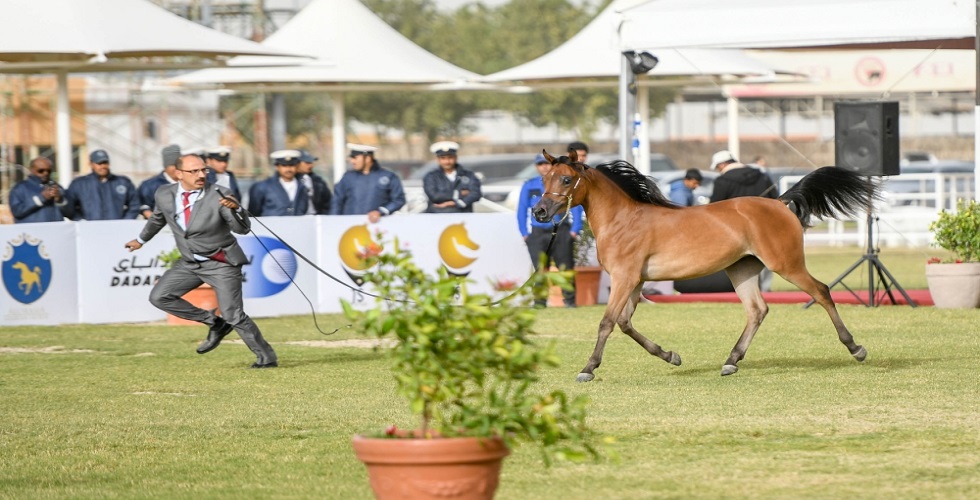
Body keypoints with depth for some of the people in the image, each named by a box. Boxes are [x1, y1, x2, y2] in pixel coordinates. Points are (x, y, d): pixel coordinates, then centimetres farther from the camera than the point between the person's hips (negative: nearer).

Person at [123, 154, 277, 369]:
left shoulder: (219, 195, -18)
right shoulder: (165, 195, -5)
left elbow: (243, 229, -21)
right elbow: (157, 219, 18)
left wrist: (235, 209, -41)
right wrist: (141, 240, 34)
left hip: (221, 264, -6)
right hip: (189, 262, 6)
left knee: (233, 316, -10)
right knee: (159, 297, -4)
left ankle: (266, 357, 6)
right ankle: (215, 324, 6)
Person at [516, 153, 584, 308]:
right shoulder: (529, 186, 9)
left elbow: (576, 207, 5)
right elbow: (522, 210, 10)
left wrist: (575, 230, -4)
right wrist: (525, 233, 2)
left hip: (561, 231, -1)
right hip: (538, 233, 1)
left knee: (566, 267, -1)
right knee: (540, 269, -1)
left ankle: (570, 299, 4)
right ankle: (539, 300, 1)